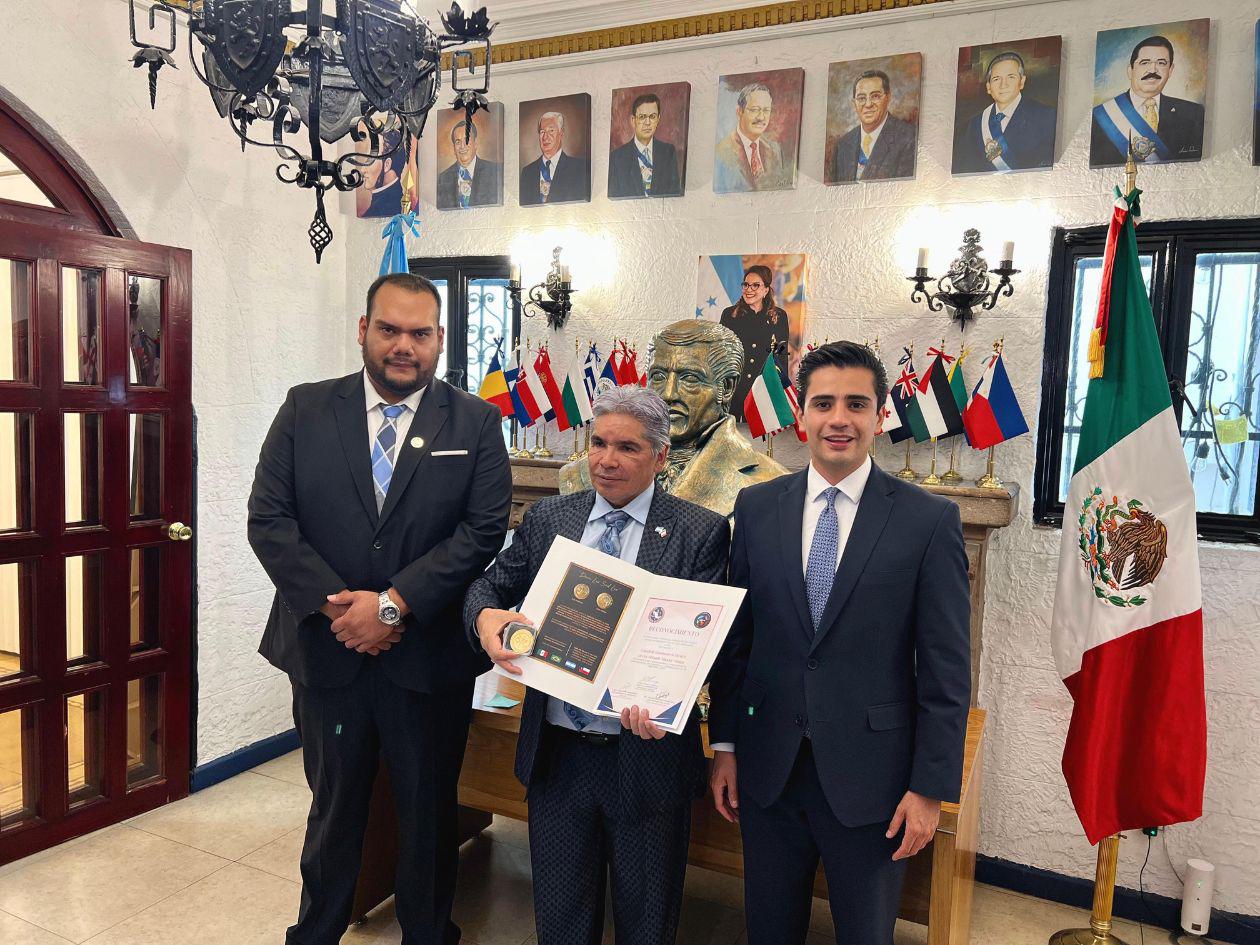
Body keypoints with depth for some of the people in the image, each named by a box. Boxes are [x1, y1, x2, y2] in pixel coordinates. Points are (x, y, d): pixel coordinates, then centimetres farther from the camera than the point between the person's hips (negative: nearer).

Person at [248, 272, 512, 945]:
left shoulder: (475, 423, -3)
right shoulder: (305, 410, 1)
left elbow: (485, 529, -11)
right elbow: (268, 519, -4)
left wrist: (394, 603, -18)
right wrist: (335, 605, -15)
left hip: (429, 656, -1)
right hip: (327, 651, 2)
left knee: (429, 813, 16)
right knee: (333, 806, 21)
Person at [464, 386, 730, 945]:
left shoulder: (700, 533, -7)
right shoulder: (547, 518, 4)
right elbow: (489, 584, 6)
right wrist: (486, 616, -18)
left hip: (647, 757, -2)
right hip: (556, 754, 3)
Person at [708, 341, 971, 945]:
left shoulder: (929, 520, -8)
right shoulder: (756, 508, 1)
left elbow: (946, 670, -7)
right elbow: (735, 637, 5)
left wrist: (930, 787, -7)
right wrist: (724, 744, 5)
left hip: (869, 777, -2)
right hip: (768, 769, 3)